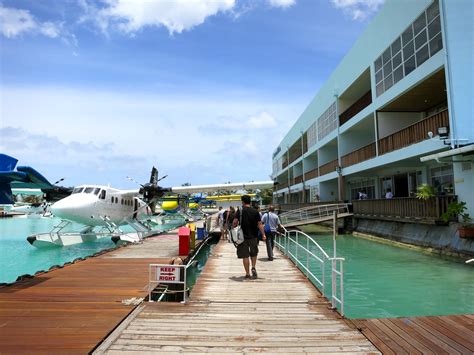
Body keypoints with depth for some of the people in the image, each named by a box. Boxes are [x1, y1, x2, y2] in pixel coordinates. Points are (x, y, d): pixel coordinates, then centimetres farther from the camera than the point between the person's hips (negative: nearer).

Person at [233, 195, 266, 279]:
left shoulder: (240, 211, -6)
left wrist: (233, 228, 4)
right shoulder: (255, 211, -1)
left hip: (243, 236, -2)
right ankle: (253, 268, 7)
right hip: (253, 236, 2)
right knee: (253, 254, 23)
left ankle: (247, 274, 10)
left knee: (245, 256, 5)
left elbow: (235, 222, -15)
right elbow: (260, 224, -3)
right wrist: (263, 234, 0)